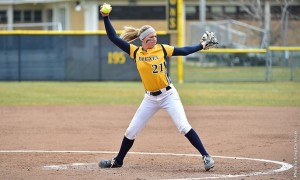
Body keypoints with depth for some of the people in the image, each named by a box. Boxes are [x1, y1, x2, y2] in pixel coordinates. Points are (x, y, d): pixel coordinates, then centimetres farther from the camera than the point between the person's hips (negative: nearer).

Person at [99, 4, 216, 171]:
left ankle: (206, 157, -12)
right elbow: (114, 38, -3)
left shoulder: (163, 49, -5)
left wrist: (202, 45, -1)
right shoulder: (135, 52, -2)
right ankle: (118, 161, 26)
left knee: (184, 126, -15)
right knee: (131, 131, 8)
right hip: (150, 98, 3)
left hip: (168, 94, -3)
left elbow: (184, 51, 4)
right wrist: (106, 18, -11)